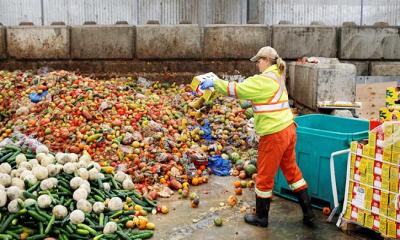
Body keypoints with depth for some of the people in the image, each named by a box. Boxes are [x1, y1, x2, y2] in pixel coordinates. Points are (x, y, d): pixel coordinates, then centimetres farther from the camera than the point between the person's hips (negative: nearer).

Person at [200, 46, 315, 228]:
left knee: (265, 177, 7)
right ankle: (308, 214, 24)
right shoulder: (277, 77, 14)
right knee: (292, 171, 18)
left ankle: (261, 217, 22)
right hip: (288, 130, 9)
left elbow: (237, 89, -17)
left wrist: (214, 83, -9)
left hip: (274, 135, -9)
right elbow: (249, 90, 24)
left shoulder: (264, 80, -15)